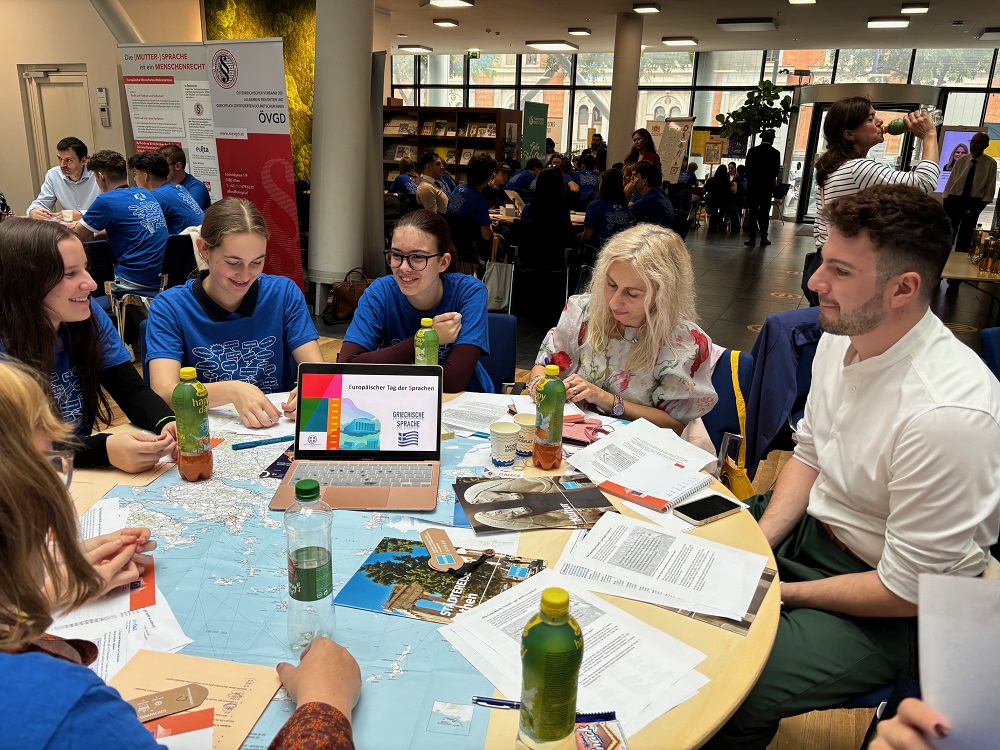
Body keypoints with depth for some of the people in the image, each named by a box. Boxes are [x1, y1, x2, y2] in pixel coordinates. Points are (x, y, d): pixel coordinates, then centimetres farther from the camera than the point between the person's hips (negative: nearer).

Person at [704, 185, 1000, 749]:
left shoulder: (946, 413, -33)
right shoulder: (842, 337, -6)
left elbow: (907, 590, -24)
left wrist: (781, 592, -15)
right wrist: (758, 543, -5)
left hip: (889, 610, -8)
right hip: (807, 526, 8)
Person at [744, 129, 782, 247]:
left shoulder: (752, 151, -3)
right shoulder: (775, 153, -6)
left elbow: (747, 168, -2)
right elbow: (776, 170, -1)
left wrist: (750, 180, 10)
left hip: (753, 185, 0)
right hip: (767, 186, 0)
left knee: (752, 212, 3)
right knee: (765, 213, 7)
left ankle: (752, 238, -2)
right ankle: (763, 238, 9)